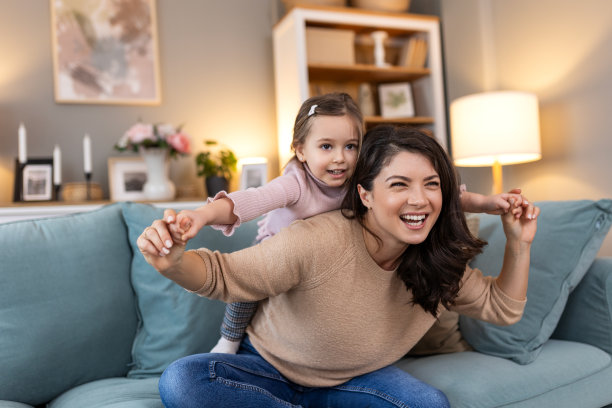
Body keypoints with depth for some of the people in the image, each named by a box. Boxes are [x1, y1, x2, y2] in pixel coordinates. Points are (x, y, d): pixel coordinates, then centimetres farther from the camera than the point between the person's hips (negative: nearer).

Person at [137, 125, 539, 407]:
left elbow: (502, 307, 0)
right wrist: (174, 263, -47)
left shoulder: (437, 261, -13)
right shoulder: (317, 242, -32)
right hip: (271, 369, -2)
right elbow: (221, 274, -25)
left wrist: (519, 245, -14)